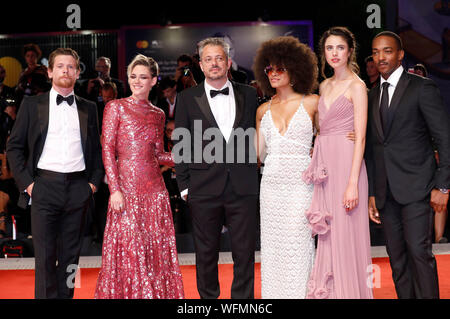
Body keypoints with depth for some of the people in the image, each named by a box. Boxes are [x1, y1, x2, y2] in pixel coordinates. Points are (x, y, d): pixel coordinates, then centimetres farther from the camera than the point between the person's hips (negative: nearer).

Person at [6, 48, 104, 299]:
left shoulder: (88, 108, 12)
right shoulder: (33, 105, 5)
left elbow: (97, 148, 15)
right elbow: (14, 146, 4)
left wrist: (94, 181, 3)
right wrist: (26, 182, -4)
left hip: (78, 188, 2)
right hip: (45, 186, -2)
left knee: (70, 254, 6)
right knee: (45, 255, -2)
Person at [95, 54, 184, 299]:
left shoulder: (157, 114, 13)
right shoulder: (116, 107, 2)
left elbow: (158, 154, 14)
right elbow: (107, 150, -4)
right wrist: (114, 189, -13)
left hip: (154, 187, 4)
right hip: (126, 185, -3)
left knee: (156, 246, 5)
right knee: (127, 247, -1)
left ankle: (156, 293, 16)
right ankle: (126, 293, 12)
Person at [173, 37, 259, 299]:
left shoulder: (249, 95, 8)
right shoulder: (187, 99, 5)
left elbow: (259, 136, 11)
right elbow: (180, 146, 5)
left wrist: (258, 176, 4)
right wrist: (184, 185, 0)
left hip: (244, 188, 1)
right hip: (204, 189, 0)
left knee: (245, 253, 5)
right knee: (206, 253, 9)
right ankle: (208, 296, 24)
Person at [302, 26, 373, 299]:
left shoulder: (356, 86, -6)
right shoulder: (325, 86, 16)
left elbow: (360, 138, -12)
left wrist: (353, 183, -18)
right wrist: (316, 162, 8)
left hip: (346, 163, -7)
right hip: (325, 164, 7)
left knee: (346, 235, -3)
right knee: (328, 235, 9)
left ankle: (350, 292, 7)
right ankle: (330, 291, 18)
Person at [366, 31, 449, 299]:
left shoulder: (422, 88, -2)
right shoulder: (372, 96, 16)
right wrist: (372, 193, 12)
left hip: (416, 186, -5)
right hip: (386, 192, 5)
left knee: (419, 251, -12)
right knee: (397, 257, 6)